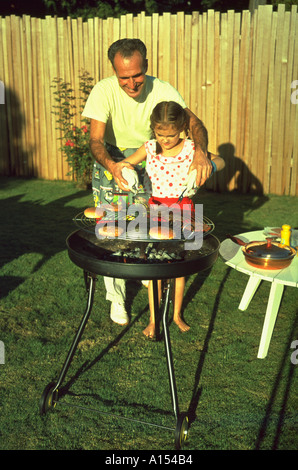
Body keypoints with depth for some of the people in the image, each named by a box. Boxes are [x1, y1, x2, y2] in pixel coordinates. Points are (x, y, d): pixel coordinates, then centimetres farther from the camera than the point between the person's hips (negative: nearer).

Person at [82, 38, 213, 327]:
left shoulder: (162, 90, -21)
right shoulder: (104, 91, -26)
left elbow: (194, 122, -28)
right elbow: (96, 139, -31)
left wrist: (200, 151, -51)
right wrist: (112, 166, -53)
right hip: (111, 159, -2)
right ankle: (116, 297, 11)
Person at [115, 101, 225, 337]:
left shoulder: (191, 148, -7)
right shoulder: (150, 147, -2)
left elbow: (220, 161, -2)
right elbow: (126, 163, 7)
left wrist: (209, 165, -25)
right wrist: (120, 165, -17)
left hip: (182, 208, -1)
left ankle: (177, 314, 28)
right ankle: (153, 319, 17)